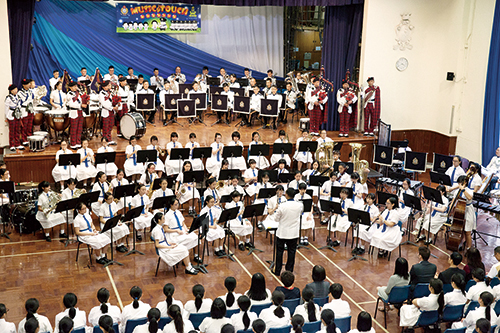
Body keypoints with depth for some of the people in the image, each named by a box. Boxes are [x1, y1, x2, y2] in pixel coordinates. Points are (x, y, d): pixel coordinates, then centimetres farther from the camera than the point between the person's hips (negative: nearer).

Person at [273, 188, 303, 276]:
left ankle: (277, 271, 19)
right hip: (294, 233, 2)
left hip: (282, 233, -2)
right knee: (291, 252, 13)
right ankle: (289, 271, 20)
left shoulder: (282, 206, -20)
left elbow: (276, 219, -9)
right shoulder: (299, 205, -10)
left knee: (279, 251, 11)